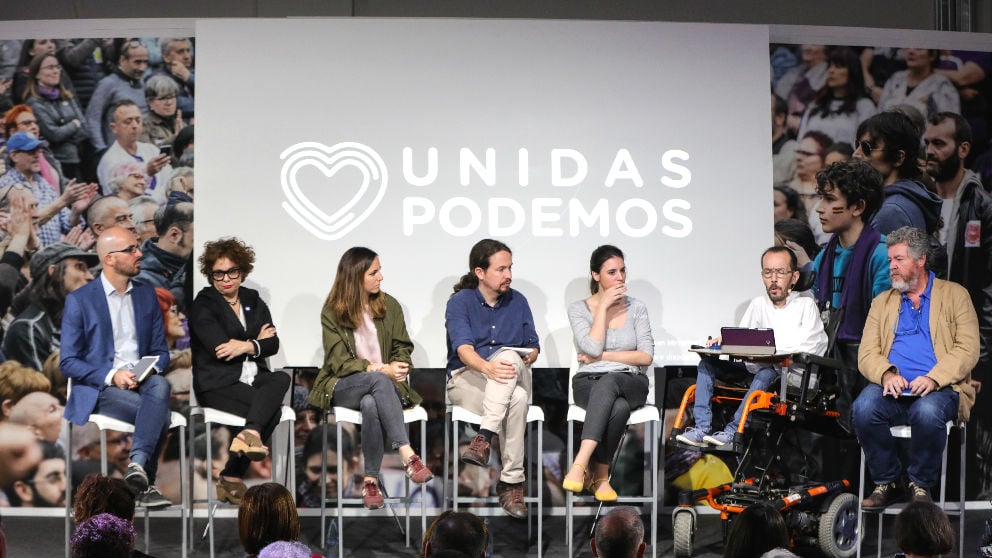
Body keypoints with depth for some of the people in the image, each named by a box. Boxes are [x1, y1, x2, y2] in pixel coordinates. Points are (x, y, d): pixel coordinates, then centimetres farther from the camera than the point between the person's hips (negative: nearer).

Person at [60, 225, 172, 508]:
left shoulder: (147, 296, 15)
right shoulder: (79, 301, 0)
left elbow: (161, 351, 17)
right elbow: (68, 363, -3)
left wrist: (151, 369, -8)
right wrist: (112, 376, -18)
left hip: (141, 382, 4)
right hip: (99, 390, -4)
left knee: (160, 386, -35)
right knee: (160, 413, -32)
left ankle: (138, 465, -42)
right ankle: (145, 484, -20)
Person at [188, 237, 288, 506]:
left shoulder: (253, 300, 17)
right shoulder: (202, 305, 1)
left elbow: (273, 343, 6)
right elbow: (220, 348, -13)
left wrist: (246, 346, -15)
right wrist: (257, 341, 0)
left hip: (254, 378, 5)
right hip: (218, 383, -5)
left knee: (281, 379, -31)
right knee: (272, 409, -30)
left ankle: (249, 433, -40)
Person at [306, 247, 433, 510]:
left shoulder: (389, 306, 7)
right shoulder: (332, 313, -1)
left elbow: (403, 348, 8)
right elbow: (339, 362, -9)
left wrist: (397, 367, -17)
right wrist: (381, 370, -23)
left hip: (383, 384, 2)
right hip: (344, 387, -2)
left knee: (371, 403, -38)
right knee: (378, 381, -39)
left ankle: (371, 479, -32)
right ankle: (407, 456, -45)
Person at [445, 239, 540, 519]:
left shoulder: (518, 301, 12)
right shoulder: (460, 302, -3)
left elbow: (533, 346, 16)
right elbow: (463, 348, -18)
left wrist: (529, 357, -11)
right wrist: (487, 367, -40)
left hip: (515, 379, 3)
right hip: (467, 379, -3)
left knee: (509, 357, -36)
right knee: (517, 399, -36)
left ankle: (484, 438, -42)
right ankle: (512, 482, -36)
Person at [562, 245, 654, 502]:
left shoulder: (636, 308, 8)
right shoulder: (578, 309, 4)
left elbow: (646, 356, -1)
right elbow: (592, 348, -13)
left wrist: (602, 356, -7)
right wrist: (603, 306, -10)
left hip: (631, 382, 1)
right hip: (589, 383, -1)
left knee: (608, 382, -39)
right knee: (619, 407, -39)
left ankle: (581, 463, -41)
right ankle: (601, 476, -29)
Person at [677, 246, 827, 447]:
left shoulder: (806, 305, 2)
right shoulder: (758, 304, 18)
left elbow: (807, 347, -11)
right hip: (756, 369, 6)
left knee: (767, 372, -38)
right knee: (707, 363, -11)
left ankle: (732, 431, -40)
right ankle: (702, 429, -24)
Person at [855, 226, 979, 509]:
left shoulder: (955, 295, 11)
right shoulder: (882, 302, 21)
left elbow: (968, 349, -1)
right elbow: (867, 353, 10)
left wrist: (934, 379, -18)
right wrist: (887, 374, -14)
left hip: (939, 389, -3)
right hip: (893, 389, 3)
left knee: (927, 411, -38)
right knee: (864, 407, -30)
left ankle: (921, 485, -14)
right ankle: (886, 483, -11)